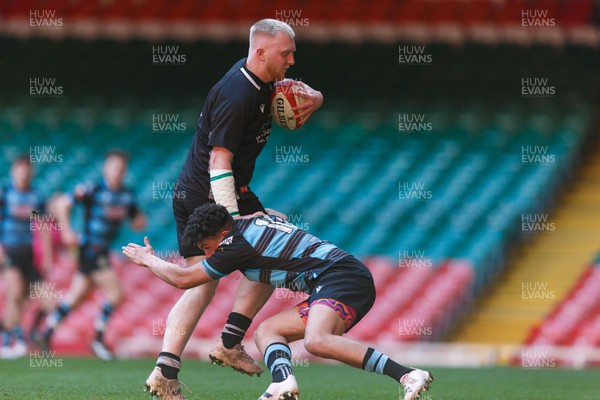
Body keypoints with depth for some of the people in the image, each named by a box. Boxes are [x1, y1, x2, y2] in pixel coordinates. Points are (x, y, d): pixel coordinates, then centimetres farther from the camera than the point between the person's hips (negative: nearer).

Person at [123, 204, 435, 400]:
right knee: (266, 331, 8)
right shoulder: (253, 222, 20)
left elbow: (182, 279, 1)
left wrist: (148, 259, 19)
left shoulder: (238, 243, -8)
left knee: (316, 341, -34)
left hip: (342, 277, -10)